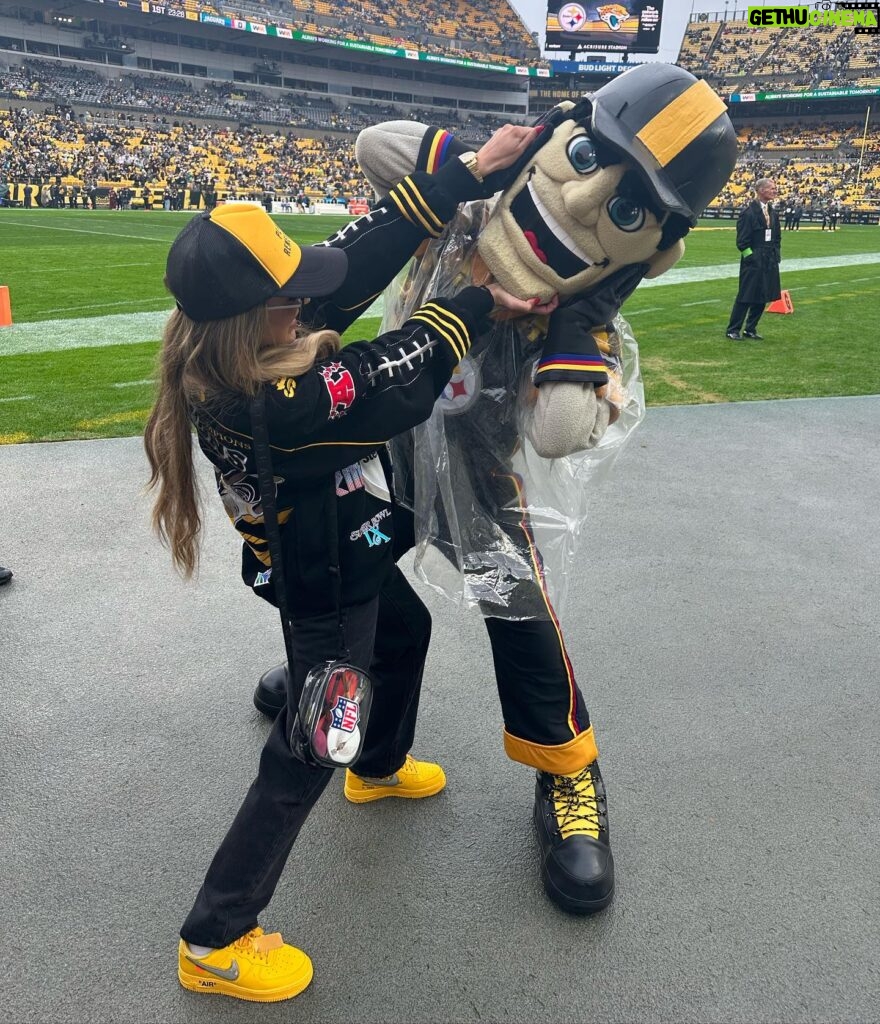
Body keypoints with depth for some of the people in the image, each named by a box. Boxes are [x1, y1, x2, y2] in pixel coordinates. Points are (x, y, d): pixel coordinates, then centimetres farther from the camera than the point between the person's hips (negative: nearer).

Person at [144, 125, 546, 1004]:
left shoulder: (226, 349, -14)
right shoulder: (269, 405, -38)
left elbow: (361, 254, -13)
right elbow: (399, 381, -30)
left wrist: (468, 173, -14)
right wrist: (475, 306, -16)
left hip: (345, 554, 10)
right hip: (324, 587, -9)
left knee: (406, 631, 32)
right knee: (306, 753, 4)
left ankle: (380, 768, 59)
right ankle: (214, 942, 22)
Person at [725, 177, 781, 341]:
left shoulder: (773, 213, 11)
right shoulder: (749, 213, -12)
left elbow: (777, 237, 20)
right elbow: (742, 241, -13)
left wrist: (775, 254, 9)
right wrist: (751, 257, -14)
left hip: (769, 262, 7)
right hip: (753, 262, -7)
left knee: (762, 297, 9)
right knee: (745, 296, -2)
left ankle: (750, 329, 20)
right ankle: (733, 330, 7)